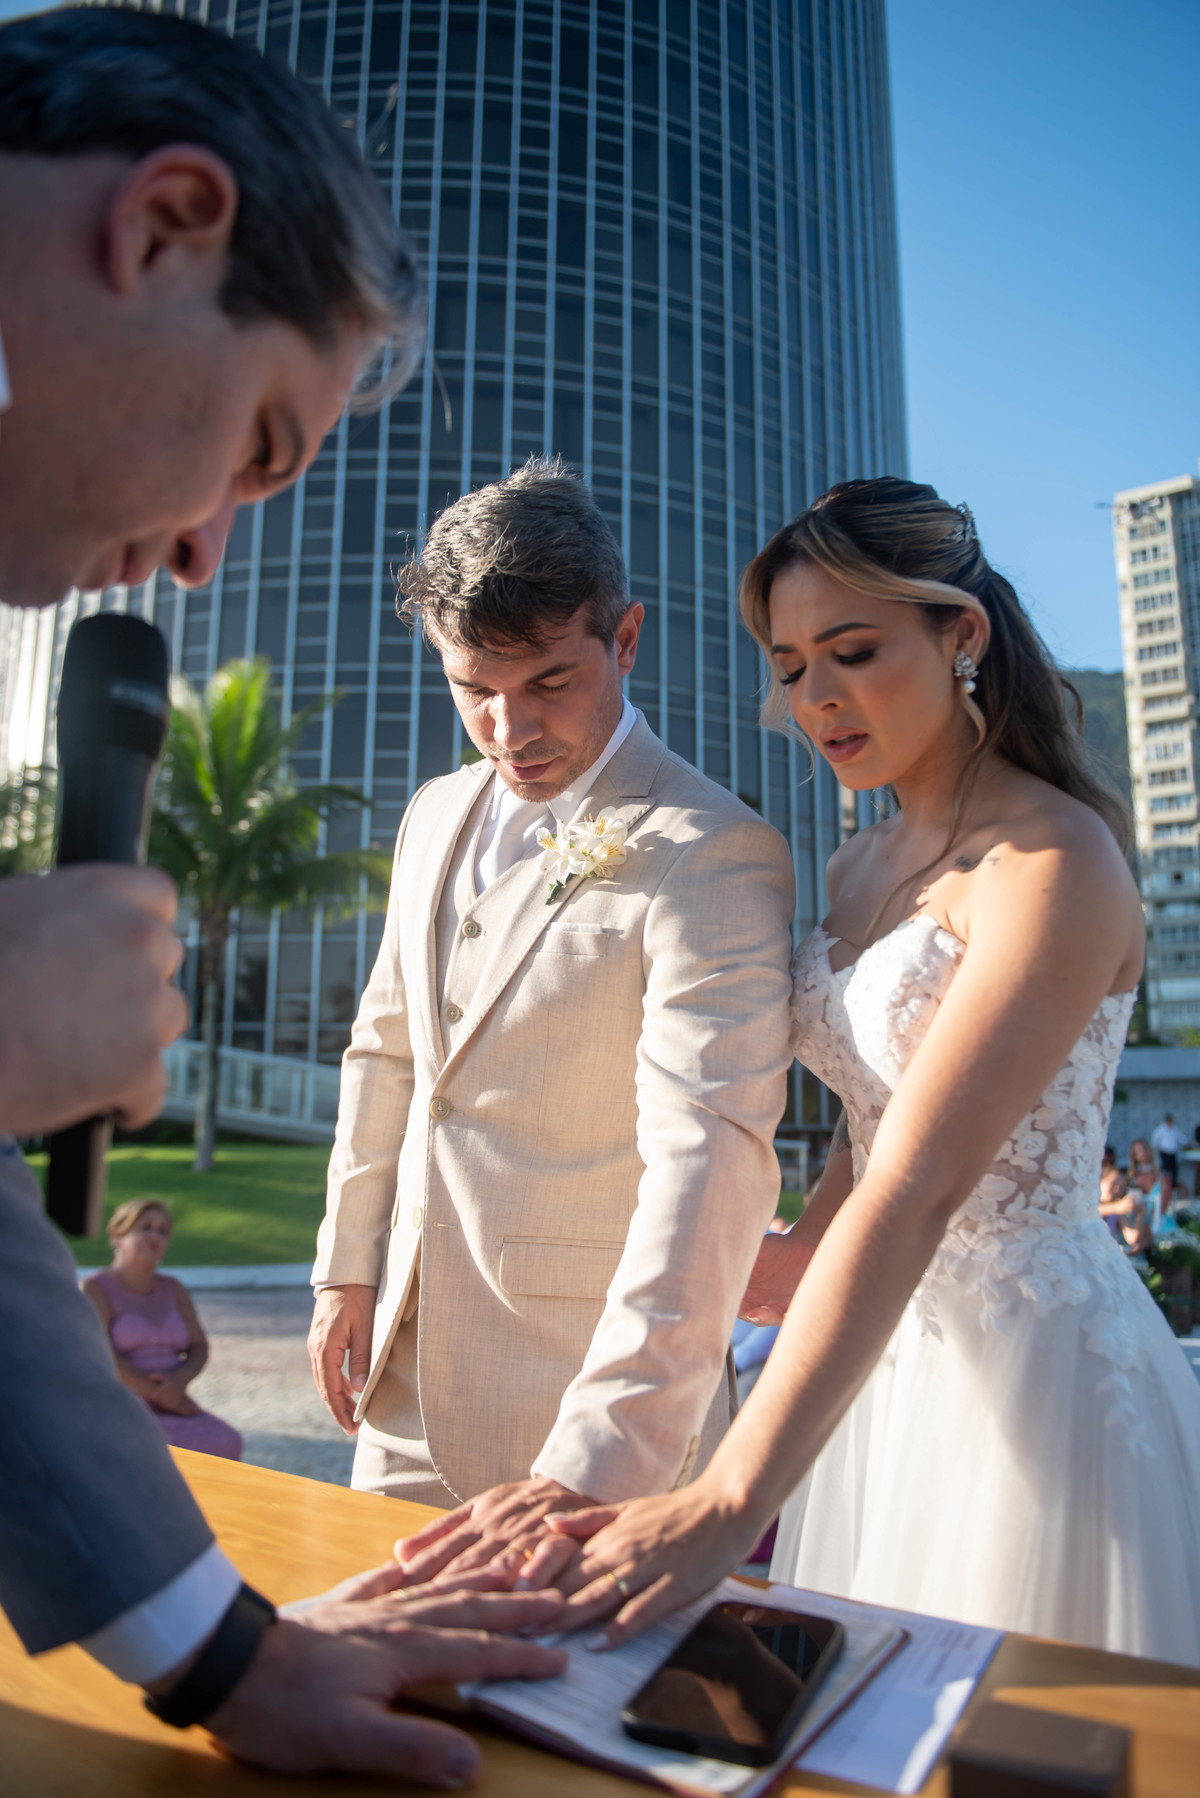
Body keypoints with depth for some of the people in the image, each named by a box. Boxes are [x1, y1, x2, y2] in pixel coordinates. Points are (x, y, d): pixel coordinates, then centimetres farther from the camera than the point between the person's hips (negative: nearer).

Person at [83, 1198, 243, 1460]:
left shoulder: (173, 1289, 15)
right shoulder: (94, 1289, -3)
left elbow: (199, 1347, 11)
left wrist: (181, 1378, -12)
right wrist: (159, 1393, -15)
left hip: (172, 1407, 5)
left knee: (227, 1443, -24)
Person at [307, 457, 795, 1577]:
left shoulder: (714, 856, -20)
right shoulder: (436, 818, 5)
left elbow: (707, 1158, -28)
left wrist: (592, 1463, -34)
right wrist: (347, 1270, 12)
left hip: (590, 1414, -6)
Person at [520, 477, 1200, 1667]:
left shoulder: (1055, 863, -18)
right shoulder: (858, 868, 7)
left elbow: (920, 1189, -29)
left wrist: (729, 1501, -32)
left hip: (1036, 1372, -7)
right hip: (886, 1361, 7)